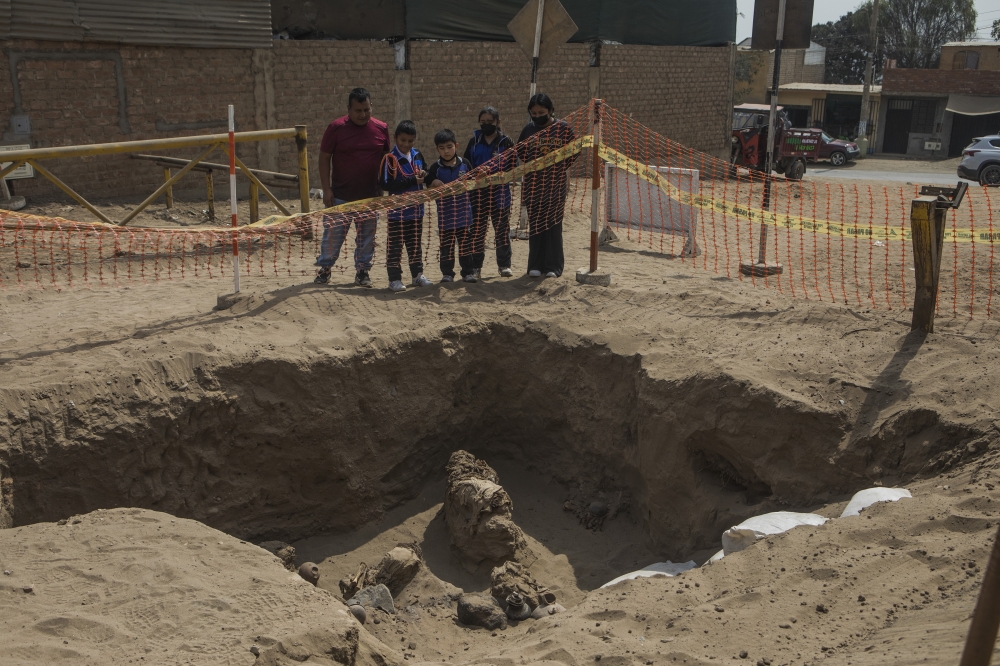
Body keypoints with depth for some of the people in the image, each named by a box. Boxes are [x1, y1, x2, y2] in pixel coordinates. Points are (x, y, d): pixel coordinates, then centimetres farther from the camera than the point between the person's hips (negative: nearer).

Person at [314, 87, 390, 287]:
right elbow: (324, 158, -3)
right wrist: (327, 189, -8)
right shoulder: (336, 128, -6)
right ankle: (324, 268, 21)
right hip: (340, 196, -2)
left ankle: (362, 271, 21)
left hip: (370, 196, 2)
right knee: (333, 234, 5)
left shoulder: (381, 128, 2)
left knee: (367, 237, 8)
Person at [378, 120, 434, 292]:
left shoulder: (417, 155, 8)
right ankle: (394, 278, 7)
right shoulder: (390, 158, -11)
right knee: (395, 245, 1)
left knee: (415, 244, 15)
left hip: (416, 209, 6)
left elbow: (424, 172, 23)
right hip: (397, 211, -6)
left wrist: (423, 174, -3)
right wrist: (412, 180, -20)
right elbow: (384, 184, -19)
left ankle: (417, 275, 25)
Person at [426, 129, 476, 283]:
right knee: (446, 244, 6)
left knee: (465, 243, 8)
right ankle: (447, 273, 15)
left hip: (463, 212, 1)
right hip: (445, 214, -1)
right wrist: (434, 184, -17)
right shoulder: (435, 168, -2)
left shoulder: (464, 164, 2)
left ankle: (468, 271, 17)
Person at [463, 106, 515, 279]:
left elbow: (511, 167, -5)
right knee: (477, 230, 3)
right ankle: (476, 266, 11)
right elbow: (466, 164, 9)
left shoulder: (506, 142, 1)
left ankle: (504, 265, 16)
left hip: (499, 193, -1)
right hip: (477, 193, 1)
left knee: (502, 229, 6)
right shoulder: (474, 141, 8)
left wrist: (497, 176, -20)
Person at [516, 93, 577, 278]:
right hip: (533, 184, 2)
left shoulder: (563, 128, -3)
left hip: (556, 184, -2)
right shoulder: (529, 129, 4)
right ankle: (536, 265, 10)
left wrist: (561, 167, -1)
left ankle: (553, 266, 6)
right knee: (535, 224, 4)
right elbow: (520, 151, 16)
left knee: (553, 224, 0)